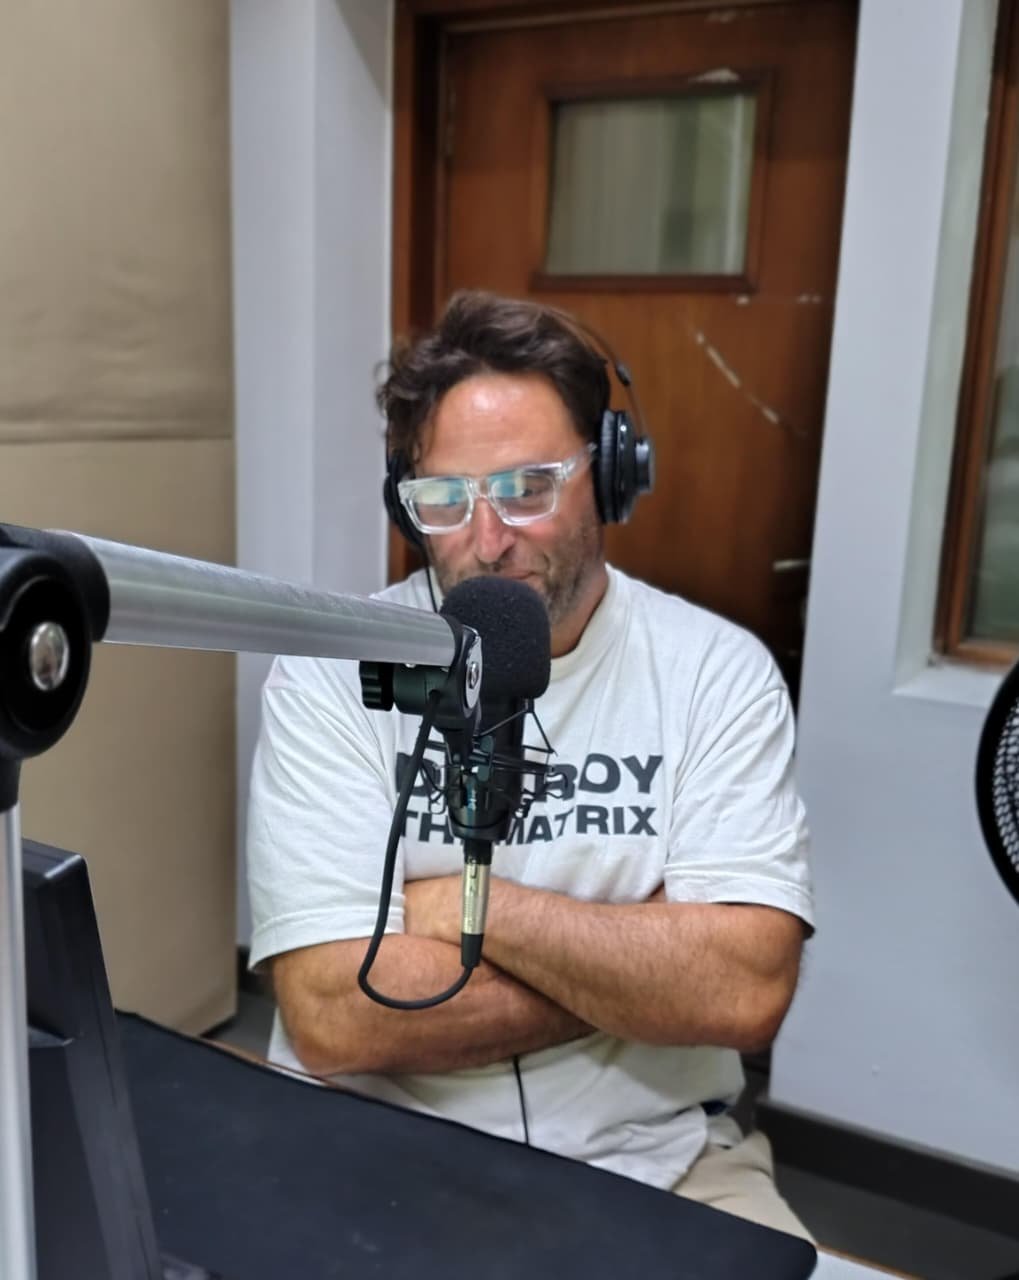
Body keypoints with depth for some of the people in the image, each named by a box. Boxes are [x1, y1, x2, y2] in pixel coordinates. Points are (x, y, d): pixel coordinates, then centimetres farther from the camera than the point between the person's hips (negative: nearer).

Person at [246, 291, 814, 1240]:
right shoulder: (330, 675, -10)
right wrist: (646, 964, -15)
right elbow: (334, 1017, -18)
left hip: (655, 1160, 1)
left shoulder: (714, 669, -7)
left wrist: (467, 905, -15)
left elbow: (745, 992, -15)